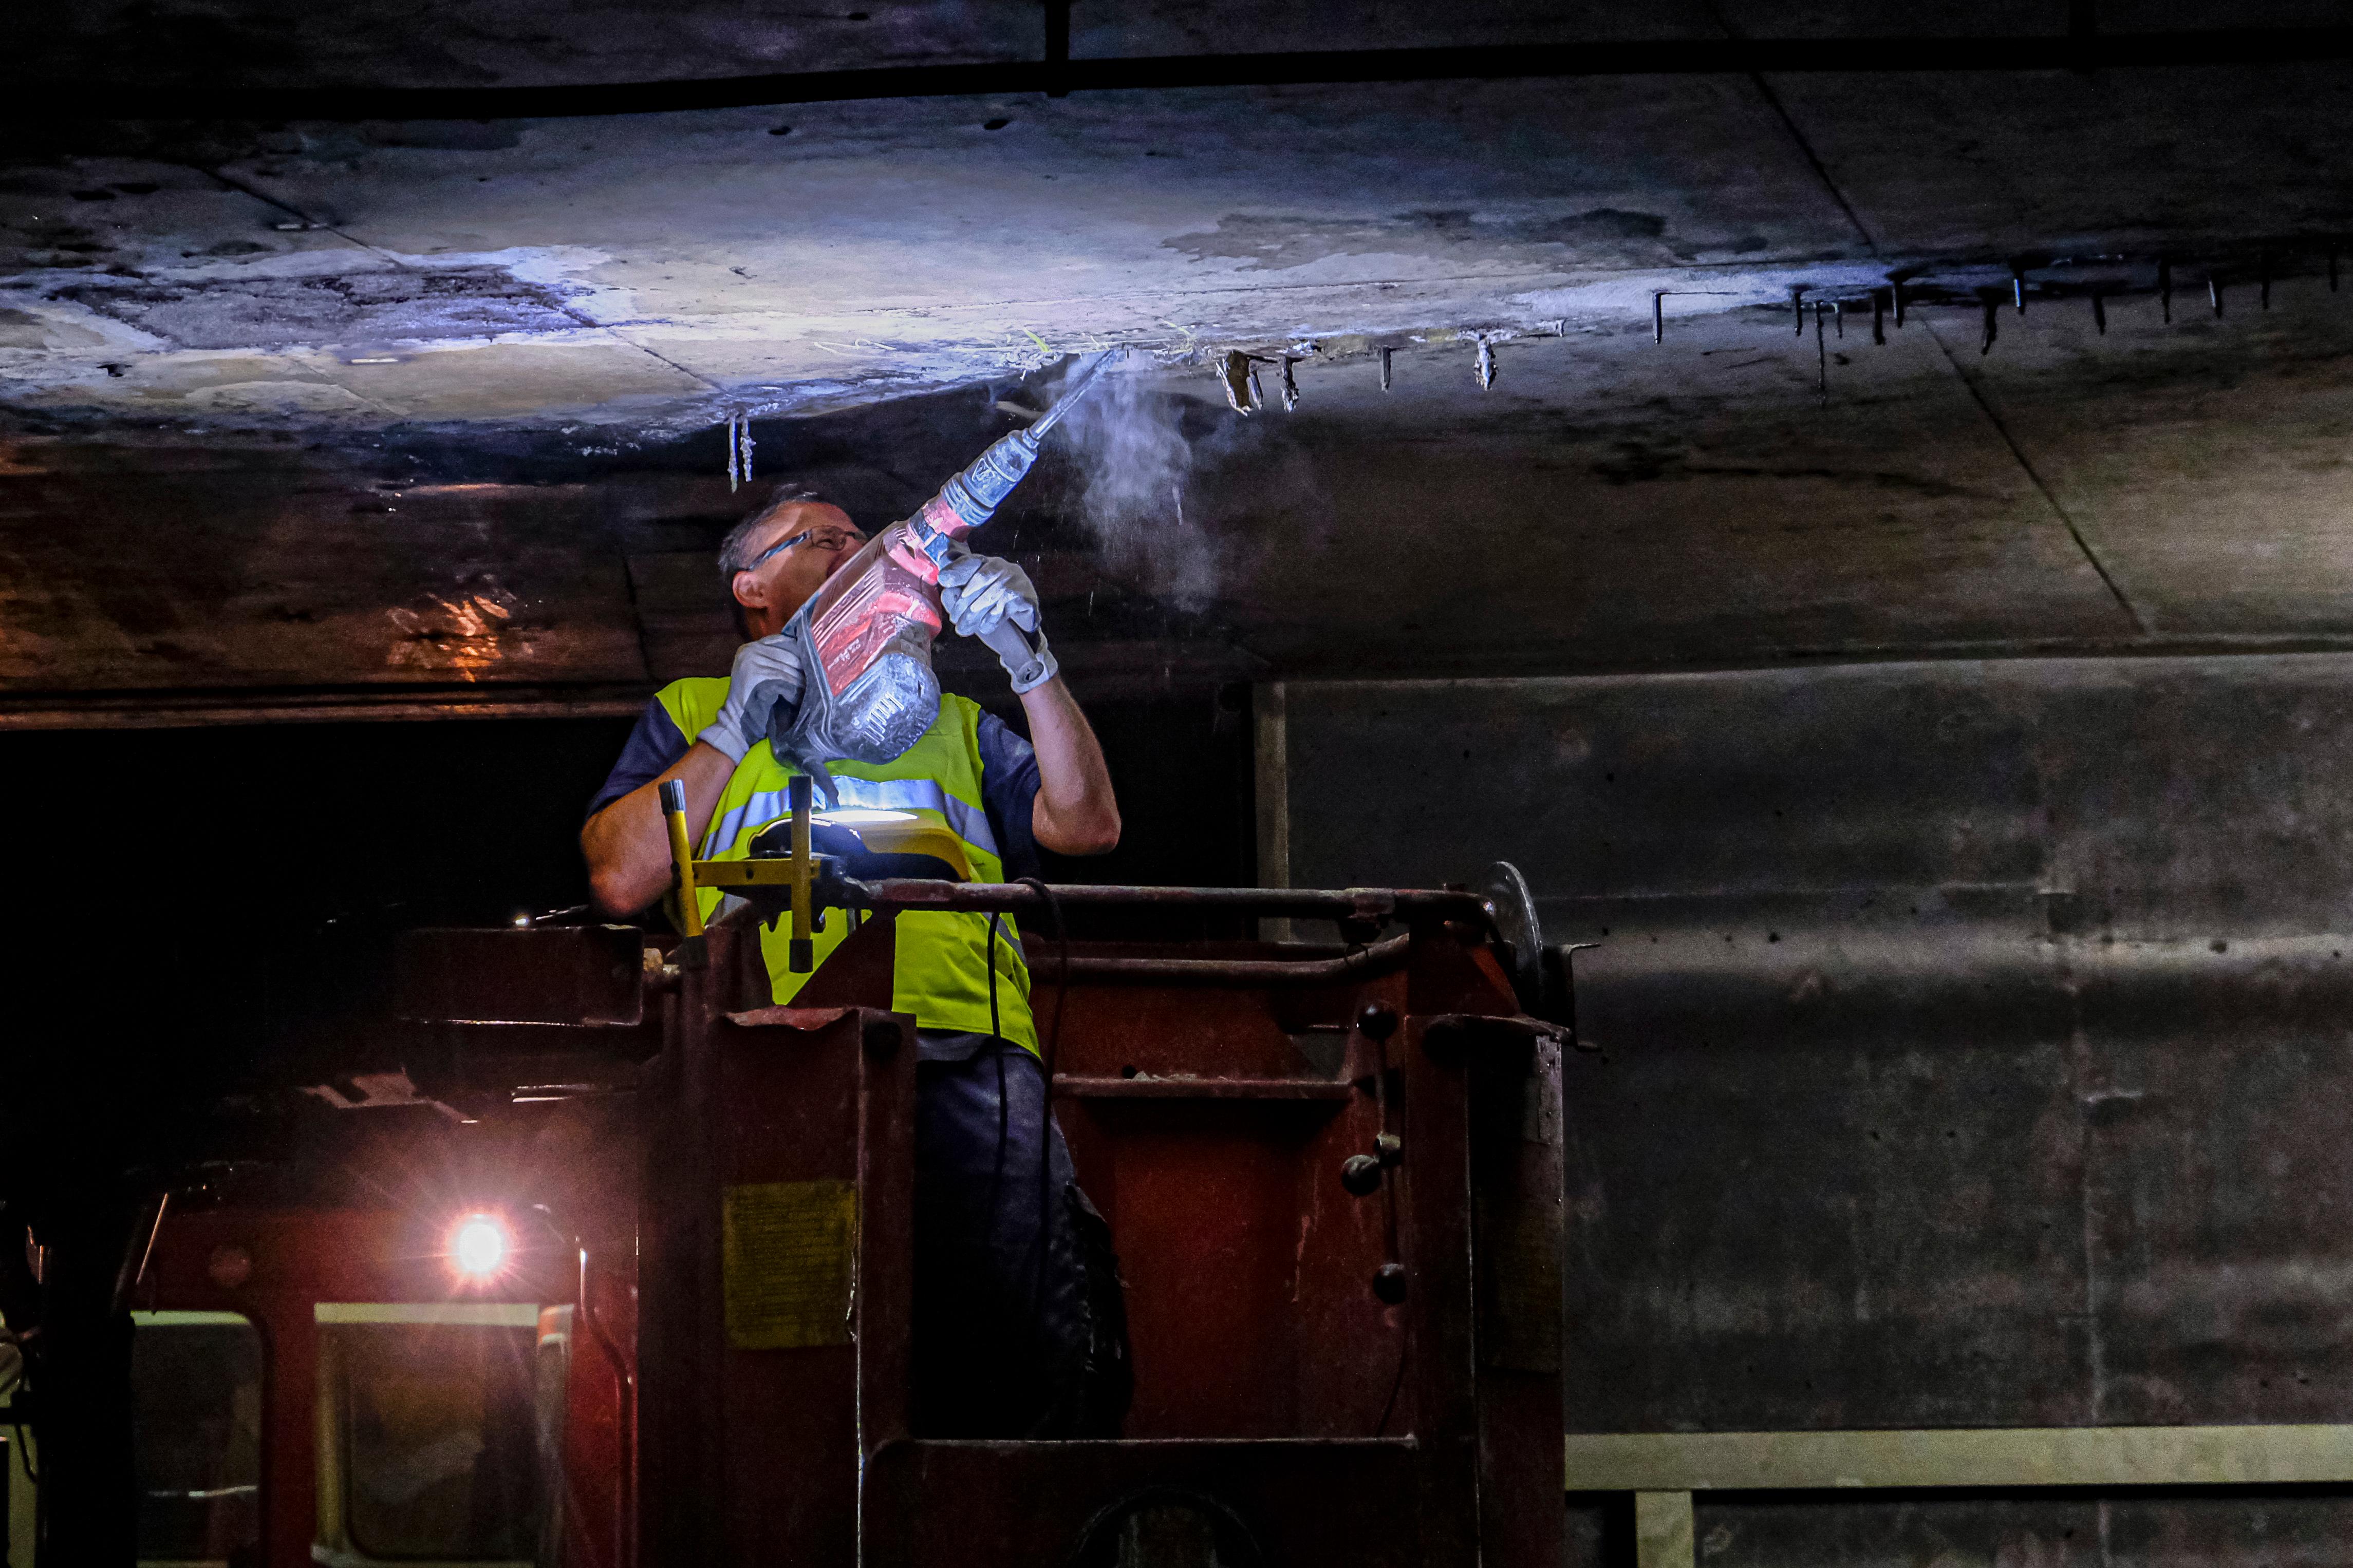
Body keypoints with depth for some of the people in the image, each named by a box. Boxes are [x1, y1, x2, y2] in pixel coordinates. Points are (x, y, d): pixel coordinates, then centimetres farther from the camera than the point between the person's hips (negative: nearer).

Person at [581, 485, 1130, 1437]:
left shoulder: (947, 716, 37)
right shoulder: (691, 713, 30)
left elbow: (1088, 826, 22)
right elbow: (619, 882, 13)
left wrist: (1027, 660, 13)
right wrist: (736, 730, 12)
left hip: (966, 1046, 2)